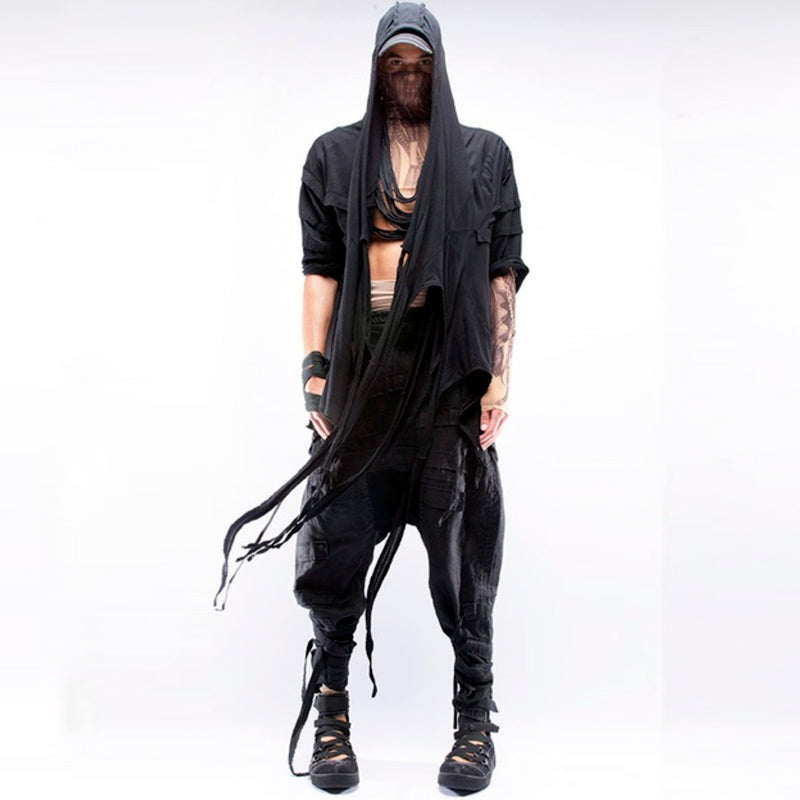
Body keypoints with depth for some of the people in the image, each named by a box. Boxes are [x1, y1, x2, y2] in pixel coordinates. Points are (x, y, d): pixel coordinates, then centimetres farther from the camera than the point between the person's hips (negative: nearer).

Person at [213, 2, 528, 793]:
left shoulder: (484, 155, 11)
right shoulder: (335, 155, 13)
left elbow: (503, 273, 6)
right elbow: (320, 268, 7)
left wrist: (500, 375, -3)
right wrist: (314, 366, -3)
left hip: (452, 377, -1)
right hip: (363, 376, 1)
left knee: (461, 548, 1)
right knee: (337, 540, 2)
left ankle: (474, 716, 17)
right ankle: (330, 713, 19)